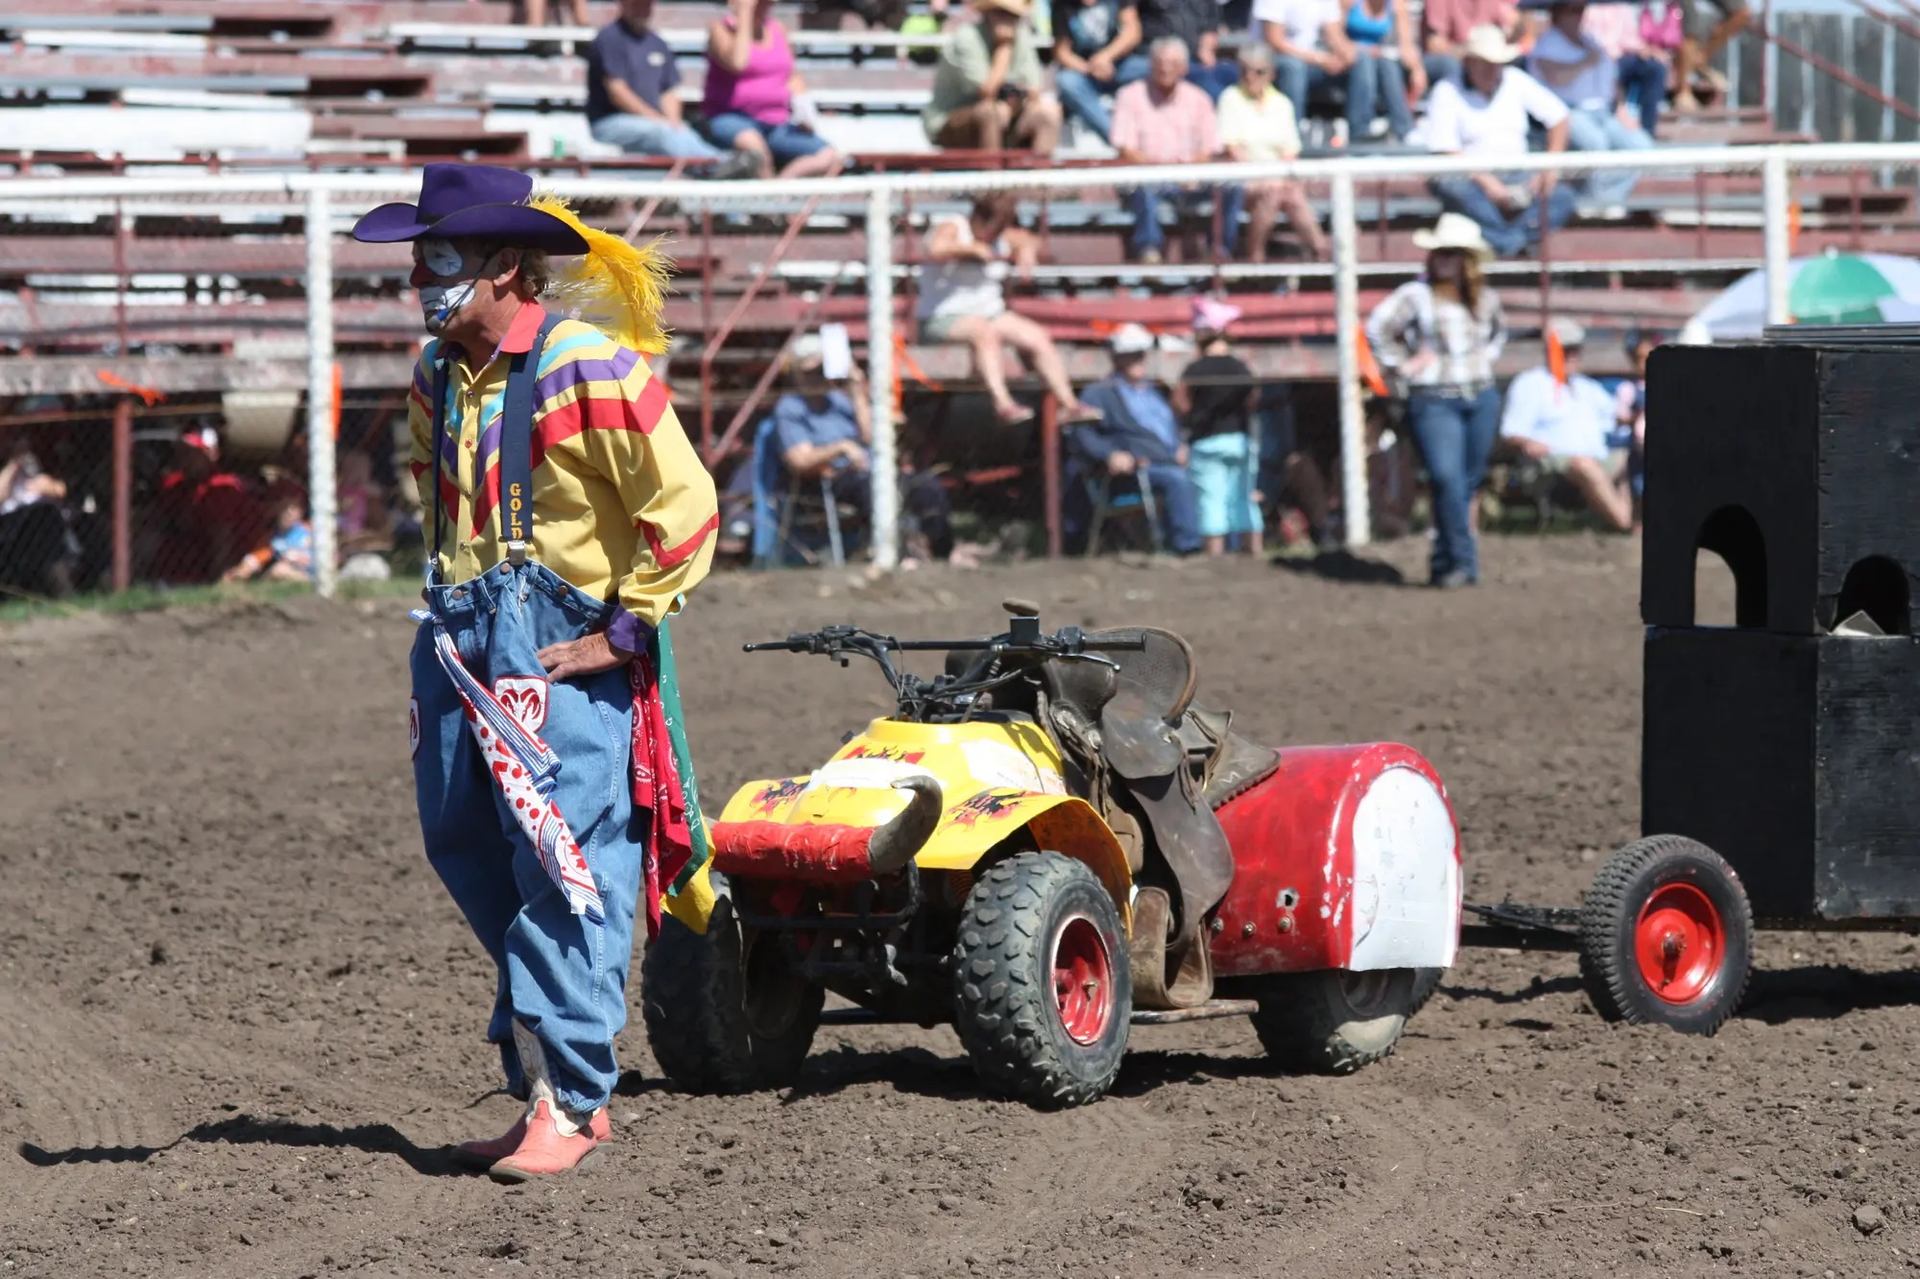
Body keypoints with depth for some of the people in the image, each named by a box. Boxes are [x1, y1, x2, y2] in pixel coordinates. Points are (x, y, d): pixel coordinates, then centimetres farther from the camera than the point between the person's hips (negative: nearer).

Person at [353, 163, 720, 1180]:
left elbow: (684, 509, -13)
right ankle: (547, 1080, 22)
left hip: (566, 653, -8)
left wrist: (624, 631, -12)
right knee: (464, 848, 10)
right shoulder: (437, 376, 11)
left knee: (563, 874, -9)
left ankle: (568, 1102, -5)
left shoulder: (590, 371, -13)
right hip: (464, 641, 8)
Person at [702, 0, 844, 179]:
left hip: (777, 124, 6)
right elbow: (737, 63, -22)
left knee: (831, 159, -17)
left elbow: (792, 78, 24)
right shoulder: (721, 29, -2)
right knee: (752, 145, -42)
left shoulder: (778, 30, 14)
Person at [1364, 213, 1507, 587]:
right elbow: (1376, 329, -8)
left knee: (1469, 482, 6)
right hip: (1434, 400, -5)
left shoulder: (1485, 299, 9)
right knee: (1447, 478, -19)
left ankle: (1444, 561, 16)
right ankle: (1461, 561, -17)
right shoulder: (1416, 296, -6)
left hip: (1482, 400, 5)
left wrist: (1487, 357, 15)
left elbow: (1499, 329, 30)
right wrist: (1401, 365, -7)